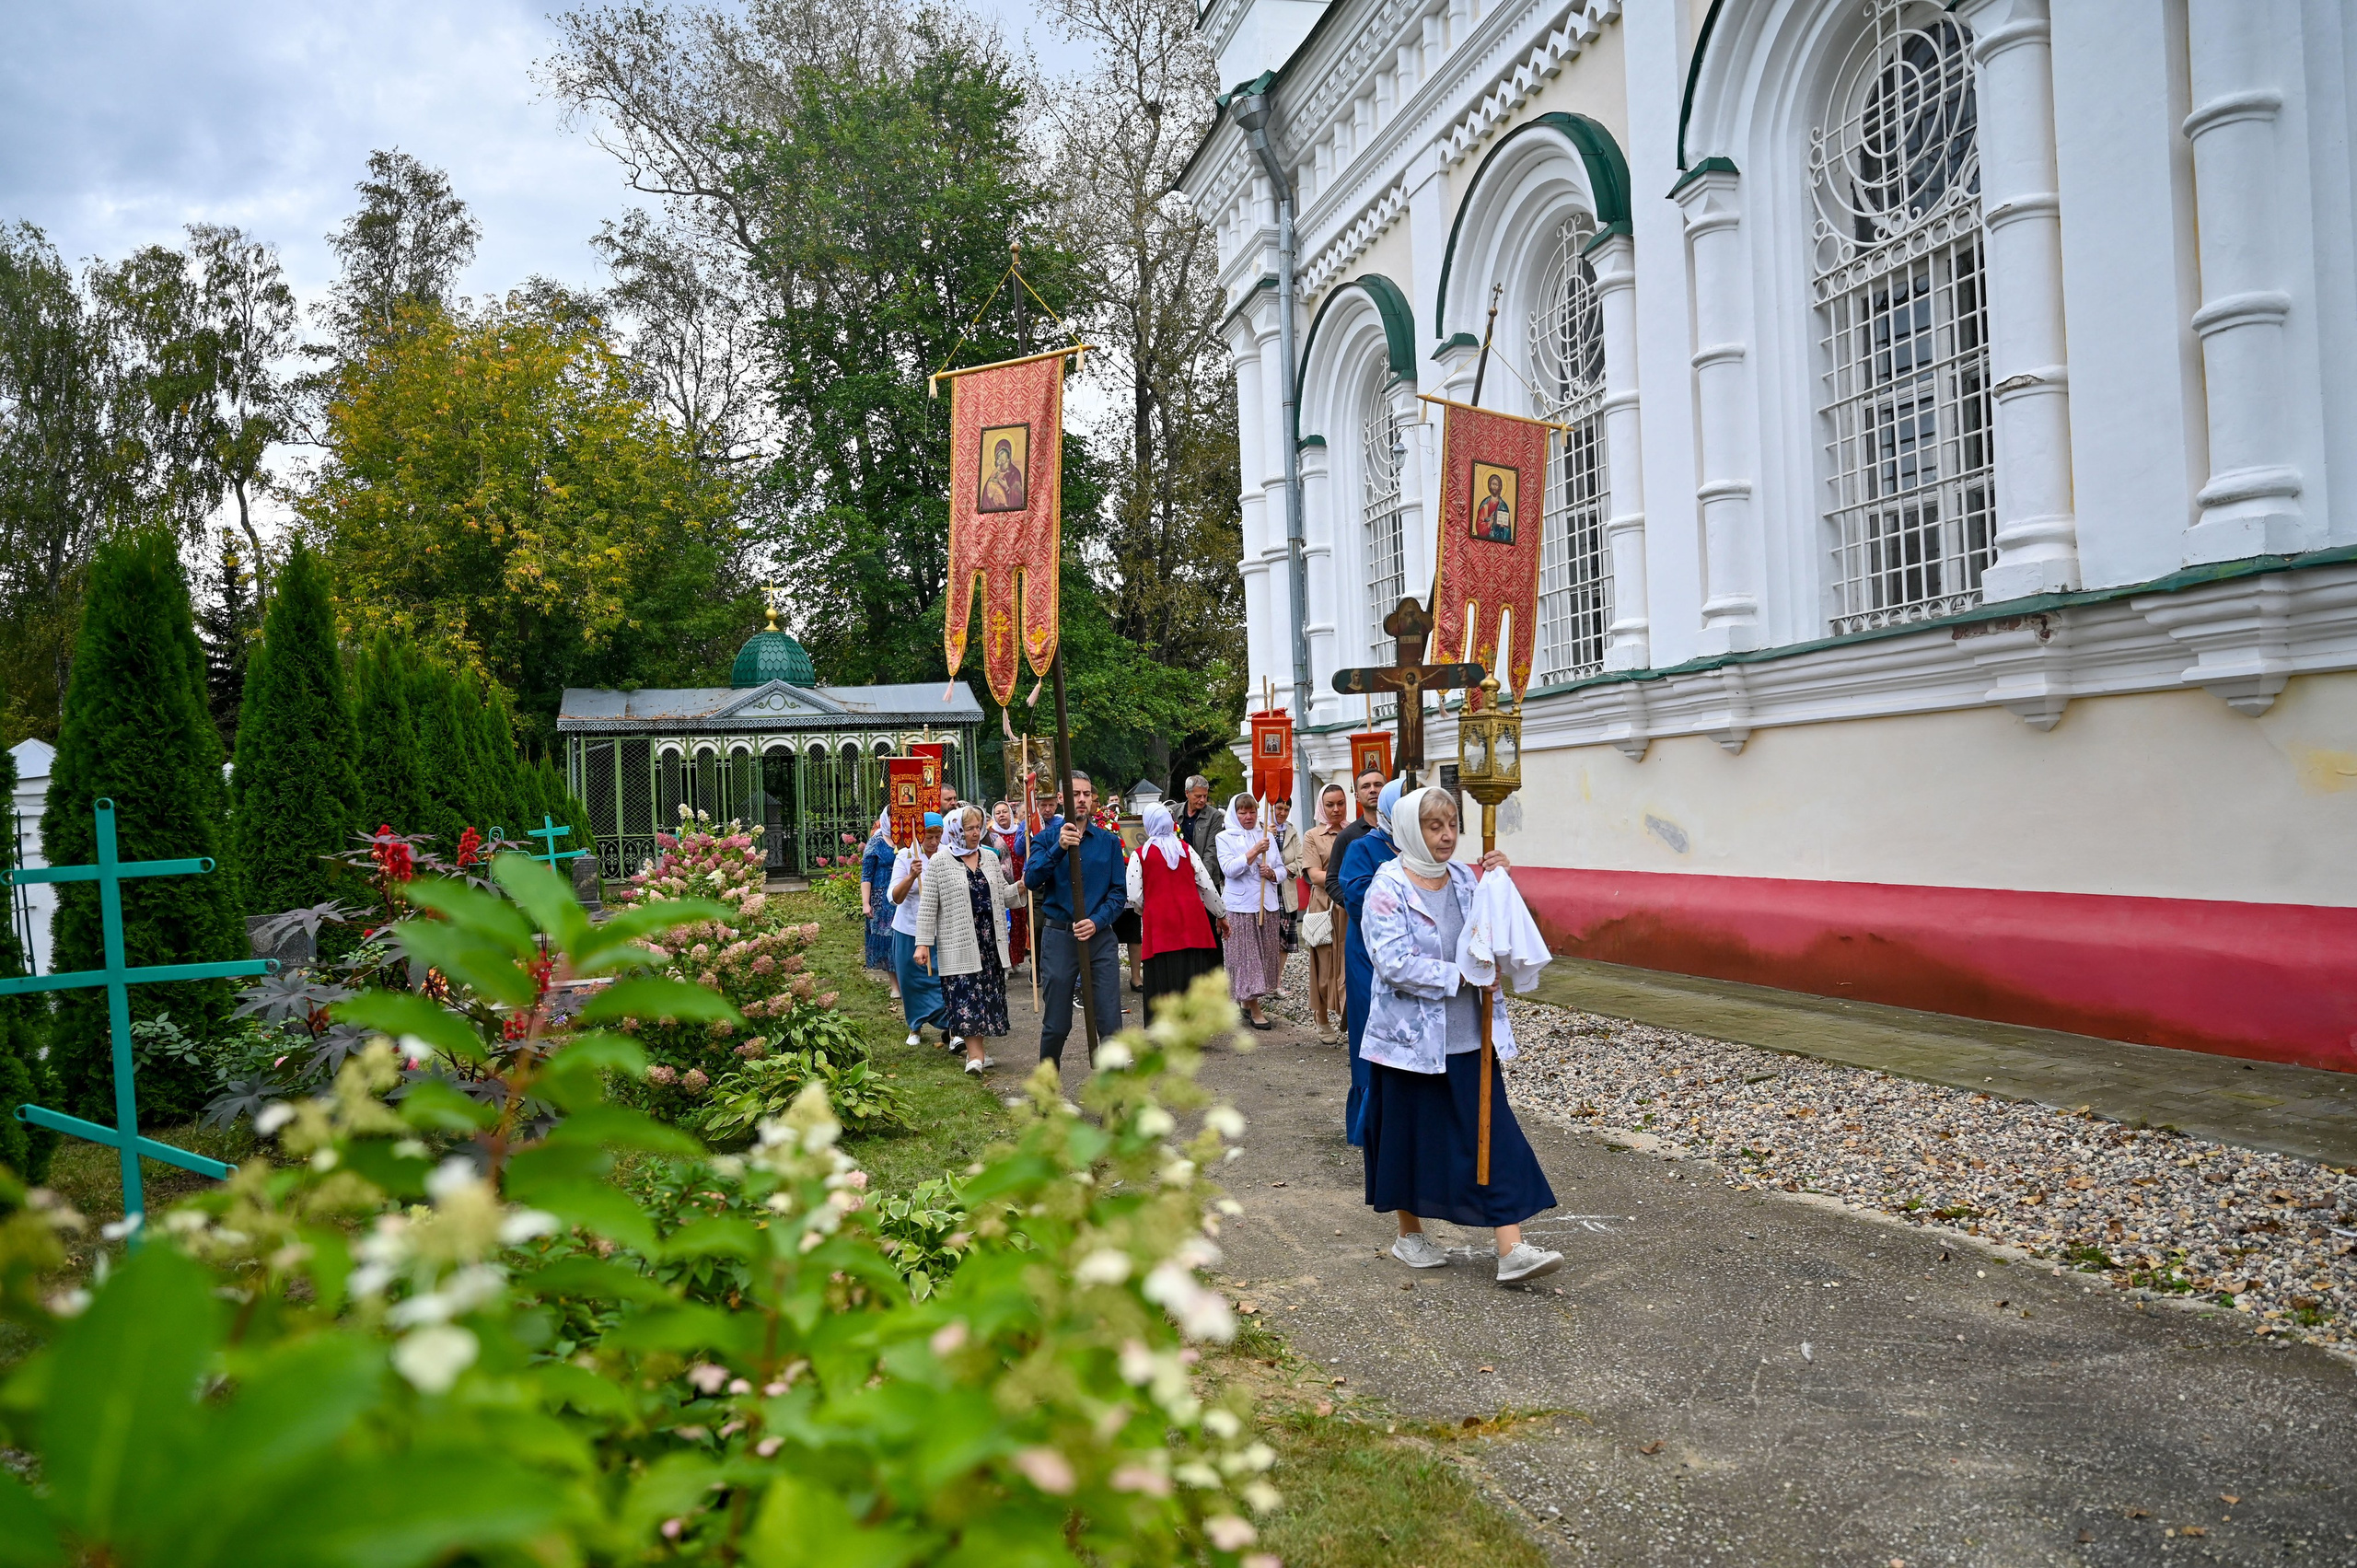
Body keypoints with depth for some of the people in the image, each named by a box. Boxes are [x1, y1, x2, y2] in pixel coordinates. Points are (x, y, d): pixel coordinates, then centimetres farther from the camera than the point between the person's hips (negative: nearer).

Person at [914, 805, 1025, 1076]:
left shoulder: (990, 857, 11)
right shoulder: (940, 861, -3)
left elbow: (1003, 896, 16)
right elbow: (928, 906, -3)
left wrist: (1021, 886, -4)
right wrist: (923, 943, -8)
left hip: (990, 939, 5)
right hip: (958, 942, -5)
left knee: (987, 992, 7)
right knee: (965, 993, -11)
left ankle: (977, 1049, 17)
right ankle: (976, 1054, -13)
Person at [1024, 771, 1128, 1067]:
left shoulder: (1108, 842, 7)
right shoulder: (1047, 838, 3)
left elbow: (1119, 892, 4)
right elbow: (1031, 879, -14)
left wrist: (1097, 921, -12)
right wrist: (1059, 848, -26)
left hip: (1100, 935, 1)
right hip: (1058, 936, -1)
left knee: (1110, 1023, -2)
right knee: (1056, 1025, 8)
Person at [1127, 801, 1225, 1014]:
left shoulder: (1140, 855, -1)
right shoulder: (1185, 849, 8)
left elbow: (1135, 898, -3)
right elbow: (1207, 886, 9)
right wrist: (1221, 915, 22)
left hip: (1160, 924, -3)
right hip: (1192, 921, 3)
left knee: (1165, 988, 0)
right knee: (1195, 981, 6)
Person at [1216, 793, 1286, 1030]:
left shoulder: (1266, 836, 12)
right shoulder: (1225, 838, 0)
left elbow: (1282, 869, 12)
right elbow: (1229, 869, -13)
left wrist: (1272, 873, -10)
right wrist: (1254, 852, -19)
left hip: (1267, 904, 5)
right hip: (1240, 905, -5)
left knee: (1265, 953, 7)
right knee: (1245, 955, -5)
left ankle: (1247, 1001, 21)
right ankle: (1254, 1010, 0)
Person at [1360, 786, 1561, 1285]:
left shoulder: (1463, 878, 6)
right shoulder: (1389, 887, -11)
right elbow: (1395, 965, -19)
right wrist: (1460, 976, -19)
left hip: (1469, 1036, 5)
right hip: (1412, 1034, -5)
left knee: (1494, 1135, 0)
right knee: (1412, 1135, 9)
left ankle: (1512, 1250, 1)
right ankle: (1409, 1235, 28)